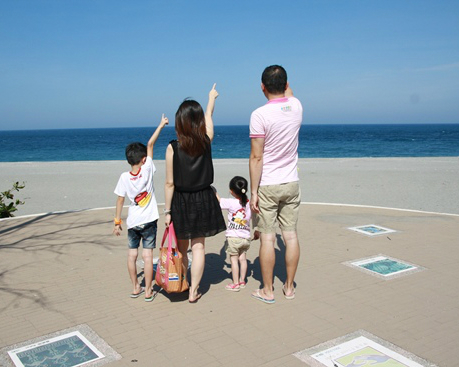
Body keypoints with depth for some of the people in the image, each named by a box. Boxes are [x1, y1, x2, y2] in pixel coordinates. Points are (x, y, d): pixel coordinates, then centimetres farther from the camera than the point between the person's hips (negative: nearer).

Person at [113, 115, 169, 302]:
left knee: (132, 254, 12)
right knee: (147, 255, 1)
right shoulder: (147, 170, -11)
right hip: (148, 221, -2)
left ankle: (135, 288, 21)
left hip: (132, 222, 2)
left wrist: (117, 221, 7)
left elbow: (120, 200, -1)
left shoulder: (124, 177, -6)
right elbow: (150, 144, -7)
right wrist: (161, 125, 1)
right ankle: (148, 291, 6)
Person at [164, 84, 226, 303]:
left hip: (180, 202, -1)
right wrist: (211, 98, 32)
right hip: (203, 200, 1)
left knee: (181, 249, 15)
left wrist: (167, 211, -1)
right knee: (198, 247, 9)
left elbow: (169, 183, -11)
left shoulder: (172, 148, -14)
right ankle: (193, 291, 14)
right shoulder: (206, 141, -8)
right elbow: (209, 116, 13)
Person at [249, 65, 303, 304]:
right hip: (291, 184, 5)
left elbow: (256, 157, -16)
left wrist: (253, 192, -11)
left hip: (267, 186, -5)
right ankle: (289, 287, 20)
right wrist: (282, 75, 38)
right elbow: (288, 93, 28)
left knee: (267, 238, 3)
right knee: (290, 235, 10)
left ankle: (267, 291, 13)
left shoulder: (259, 115, -16)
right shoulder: (296, 106, -1)